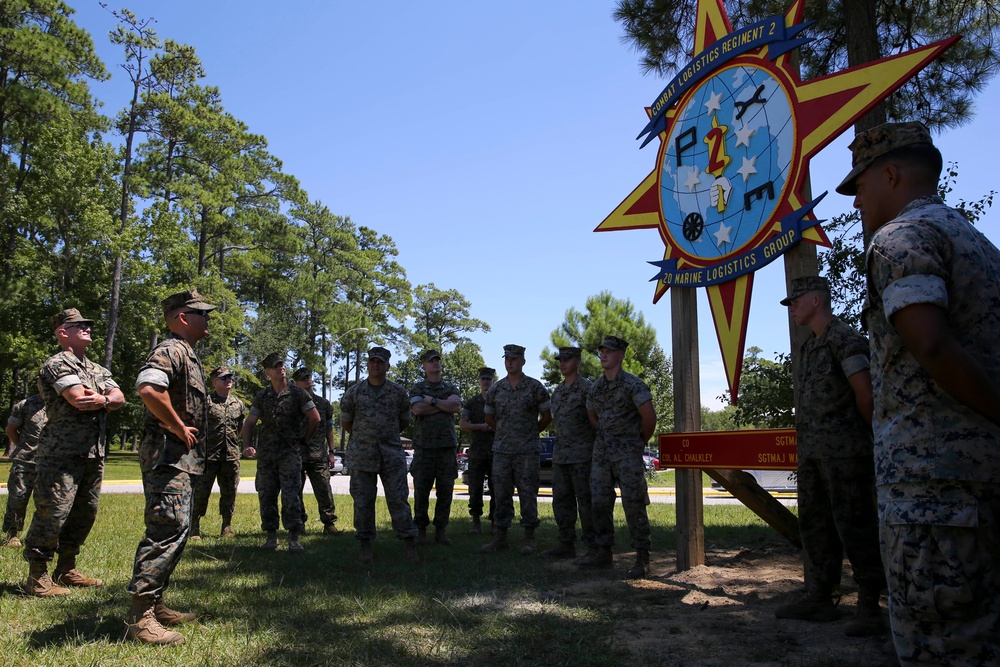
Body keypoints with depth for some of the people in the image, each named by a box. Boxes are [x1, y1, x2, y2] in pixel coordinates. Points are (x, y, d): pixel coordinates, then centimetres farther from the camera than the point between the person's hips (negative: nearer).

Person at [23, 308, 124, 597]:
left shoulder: (98, 369, 19)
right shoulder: (57, 364, -6)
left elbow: (120, 398, 6)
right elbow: (79, 400, -19)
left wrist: (102, 400, -15)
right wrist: (105, 400, -2)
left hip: (94, 452, 8)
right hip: (61, 452, -8)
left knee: (84, 514, 12)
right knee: (52, 512, -6)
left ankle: (66, 570, 23)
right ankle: (37, 577, 4)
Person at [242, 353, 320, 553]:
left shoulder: (297, 393, -1)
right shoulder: (262, 396, 9)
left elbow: (314, 418, 2)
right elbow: (249, 423, 12)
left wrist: (303, 440, 5)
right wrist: (247, 446, 0)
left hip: (290, 453, -4)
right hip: (265, 454, 4)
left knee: (291, 495, -9)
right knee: (266, 495, 7)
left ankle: (294, 538, -3)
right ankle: (271, 536, 18)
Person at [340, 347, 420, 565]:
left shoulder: (398, 393, 5)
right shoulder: (353, 393, 4)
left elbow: (405, 421, 16)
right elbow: (345, 423, 14)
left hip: (392, 455, 0)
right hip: (361, 455, 0)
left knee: (398, 499, -1)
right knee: (363, 501, 4)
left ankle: (410, 546, 4)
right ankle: (365, 546, 16)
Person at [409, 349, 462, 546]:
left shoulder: (451, 388, 14)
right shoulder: (417, 388, 8)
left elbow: (457, 407, -5)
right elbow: (417, 409, -12)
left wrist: (432, 401, -7)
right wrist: (445, 404, -6)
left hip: (447, 445, 2)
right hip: (424, 446, -2)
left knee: (445, 490, 1)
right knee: (421, 491, 0)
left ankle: (441, 530, 11)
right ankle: (421, 530, 11)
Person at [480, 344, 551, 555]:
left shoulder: (535, 387, -2)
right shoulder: (495, 389, 6)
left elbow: (547, 416, 5)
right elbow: (489, 417, 20)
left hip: (527, 451, -3)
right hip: (501, 451, 3)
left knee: (527, 494, 0)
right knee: (501, 495, 6)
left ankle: (529, 538, 10)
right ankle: (500, 537, 15)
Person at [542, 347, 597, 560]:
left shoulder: (587, 388, -8)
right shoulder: (557, 391, 15)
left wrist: (596, 450, -10)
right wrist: (559, 447, 17)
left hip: (582, 456, -8)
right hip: (560, 455, 8)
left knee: (586, 502, -3)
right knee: (561, 501, 10)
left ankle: (593, 547, 5)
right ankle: (566, 544, 18)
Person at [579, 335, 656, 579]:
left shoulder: (632, 384, -11)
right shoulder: (596, 387, 10)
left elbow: (649, 415, -16)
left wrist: (641, 441, -3)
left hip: (628, 452, -7)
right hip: (602, 450, 7)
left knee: (633, 504, -6)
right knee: (600, 502, 9)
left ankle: (642, 558, 2)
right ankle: (603, 552, 19)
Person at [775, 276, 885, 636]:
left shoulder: (845, 338, -9)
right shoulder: (807, 347, 17)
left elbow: (865, 395, -12)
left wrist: (874, 432, 0)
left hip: (844, 449, -9)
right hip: (810, 449, 9)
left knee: (853, 525, -4)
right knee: (814, 523, 12)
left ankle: (870, 608, 5)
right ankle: (820, 598, 22)